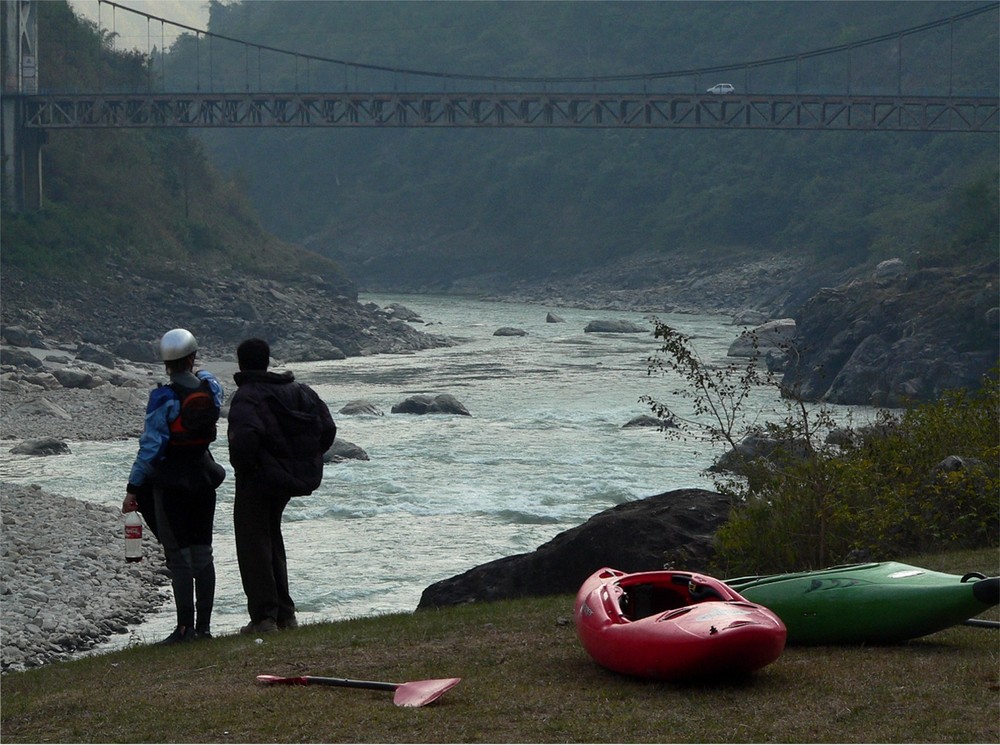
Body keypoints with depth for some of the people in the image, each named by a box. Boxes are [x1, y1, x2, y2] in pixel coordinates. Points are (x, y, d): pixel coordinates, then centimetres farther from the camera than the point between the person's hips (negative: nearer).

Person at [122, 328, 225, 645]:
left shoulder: (164, 398, -16)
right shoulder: (210, 387, -2)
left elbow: (150, 446, -16)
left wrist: (133, 488, -11)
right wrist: (196, 372, 41)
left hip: (171, 481, -5)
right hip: (203, 476, 5)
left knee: (178, 555, -2)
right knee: (202, 553, 11)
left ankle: (185, 627, -3)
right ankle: (204, 624, 14)